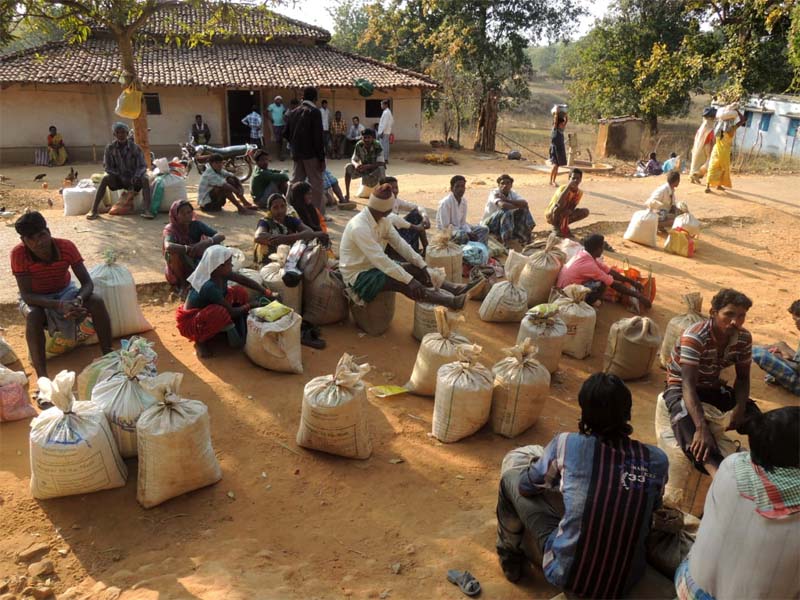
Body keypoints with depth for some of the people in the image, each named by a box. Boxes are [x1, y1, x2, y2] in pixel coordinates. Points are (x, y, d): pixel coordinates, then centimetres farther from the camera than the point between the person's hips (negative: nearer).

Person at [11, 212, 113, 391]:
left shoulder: (67, 246, -23)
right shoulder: (18, 254, -27)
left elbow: (87, 282, -21)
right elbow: (26, 294, -27)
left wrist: (79, 300, -43)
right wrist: (59, 305, -42)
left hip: (65, 292, 2)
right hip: (36, 299, -2)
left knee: (97, 301, -26)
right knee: (33, 316, -36)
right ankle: (42, 377, -32)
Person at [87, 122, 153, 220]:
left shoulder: (135, 147, -9)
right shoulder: (110, 148, -6)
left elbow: (142, 166, -7)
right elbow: (107, 167, -3)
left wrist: (136, 177, -27)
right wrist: (120, 177, -18)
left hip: (134, 179, -1)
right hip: (118, 179, 1)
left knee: (145, 179, -31)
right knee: (105, 178, -27)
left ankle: (146, 210, -43)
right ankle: (94, 210, -28)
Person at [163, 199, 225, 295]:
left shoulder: (196, 225, -8)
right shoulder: (170, 229, -17)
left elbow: (221, 236, -19)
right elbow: (168, 246, -41)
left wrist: (207, 242, -39)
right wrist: (190, 249, -49)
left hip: (196, 265, 2)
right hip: (178, 269, -2)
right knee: (174, 252, -33)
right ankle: (183, 284, -13)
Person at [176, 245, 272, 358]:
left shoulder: (222, 274, -13)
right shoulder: (209, 287, -35)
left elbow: (244, 280, -4)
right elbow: (231, 312, -29)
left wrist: (265, 292, -14)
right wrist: (250, 306, -17)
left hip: (206, 312, 9)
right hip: (191, 323, -9)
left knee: (240, 292, -4)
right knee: (220, 312, -41)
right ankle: (200, 341, -12)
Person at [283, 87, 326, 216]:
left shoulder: (293, 112, 9)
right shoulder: (314, 112, -9)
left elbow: (286, 133, 10)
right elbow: (318, 137, -14)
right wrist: (322, 158, -12)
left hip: (296, 154, 6)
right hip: (311, 154, -6)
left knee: (295, 183, 11)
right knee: (316, 184, 0)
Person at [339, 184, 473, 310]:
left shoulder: (382, 220, -1)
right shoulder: (359, 227, -28)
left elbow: (399, 243, -1)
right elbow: (380, 259, -33)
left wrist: (422, 265, -11)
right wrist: (409, 280, -35)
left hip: (374, 266, 9)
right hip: (357, 275, -8)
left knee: (416, 269, -9)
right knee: (402, 282, -27)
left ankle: (452, 289, -17)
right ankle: (451, 301, -33)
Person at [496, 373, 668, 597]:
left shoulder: (567, 444, -14)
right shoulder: (657, 460, -7)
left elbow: (526, 486, 3)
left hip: (566, 574, -3)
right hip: (625, 580, 3)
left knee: (510, 479, 12)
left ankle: (510, 558, 33)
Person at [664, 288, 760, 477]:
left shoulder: (744, 338, -10)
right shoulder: (694, 337, -30)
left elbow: (743, 377, 0)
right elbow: (689, 385, -37)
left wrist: (740, 407, -22)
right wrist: (702, 428, -49)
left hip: (713, 386, 9)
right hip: (680, 386, -8)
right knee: (686, 417, -39)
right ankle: (716, 470, -58)